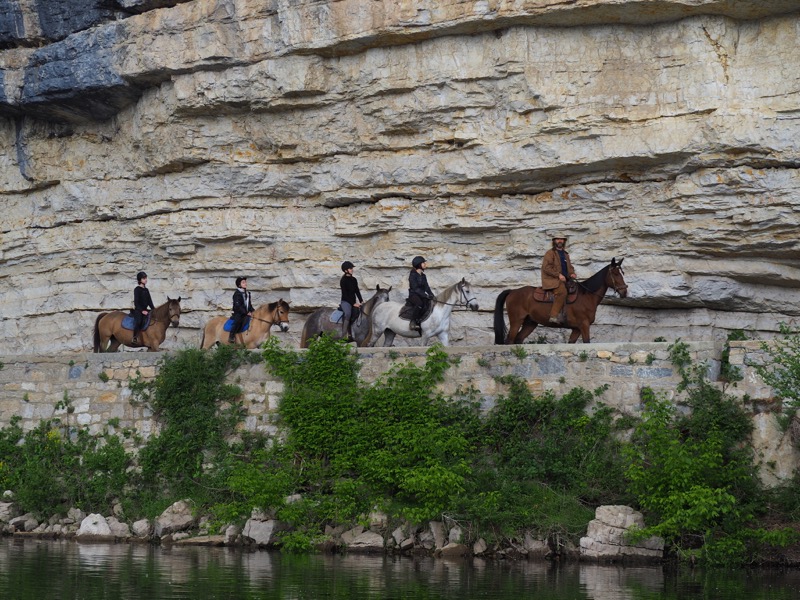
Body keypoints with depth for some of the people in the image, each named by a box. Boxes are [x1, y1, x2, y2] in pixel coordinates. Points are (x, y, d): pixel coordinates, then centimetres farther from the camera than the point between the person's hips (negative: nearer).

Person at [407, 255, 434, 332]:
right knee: (420, 303, -39)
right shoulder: (413, 275, -7)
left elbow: (426, 287, 15)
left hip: (421, 295, 7)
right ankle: (413, 322, -31)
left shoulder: (423, 275, 16)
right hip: (413, 295, -7)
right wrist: (425, 295, -22)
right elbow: (415, 288, -15)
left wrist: (431, 295, -2)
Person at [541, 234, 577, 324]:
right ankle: (554, 316, -35)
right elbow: (546, 267, -11)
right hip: (551, 279, -9)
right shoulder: (550, 253, 0)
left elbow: (569, 266, 29)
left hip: (564, 280, 9)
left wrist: (572, 273, 5)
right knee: (562, 291, -31)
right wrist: (558, 275, -18)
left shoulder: (565, 254, 24)